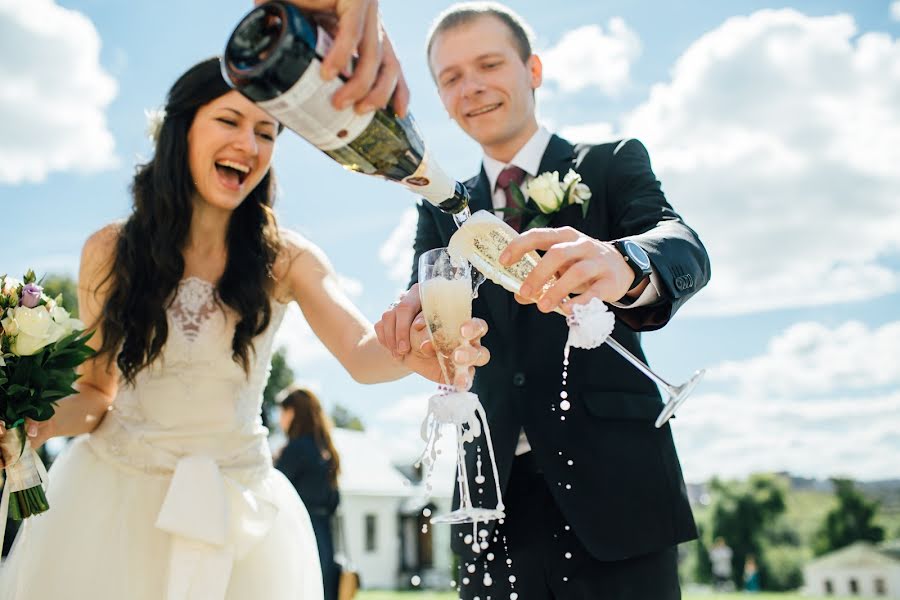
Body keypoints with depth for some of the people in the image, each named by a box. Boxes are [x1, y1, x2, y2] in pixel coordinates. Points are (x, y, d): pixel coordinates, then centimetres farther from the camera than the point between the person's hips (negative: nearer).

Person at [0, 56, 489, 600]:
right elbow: (97, 392, 1)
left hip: (237, 509, -1)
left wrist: (411, 351, -46)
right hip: (111, 494, 1)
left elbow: (362, 354, -23)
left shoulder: (286, 259, -9)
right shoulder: (110, 252, -6)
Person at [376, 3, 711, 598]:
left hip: (612, 480, -2)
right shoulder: (442, 209, 16)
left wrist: (624, 266, -38)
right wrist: (418, 309, -25)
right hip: (499, 493, 3)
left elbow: (686, 248, -14)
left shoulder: (612, 164, 5)